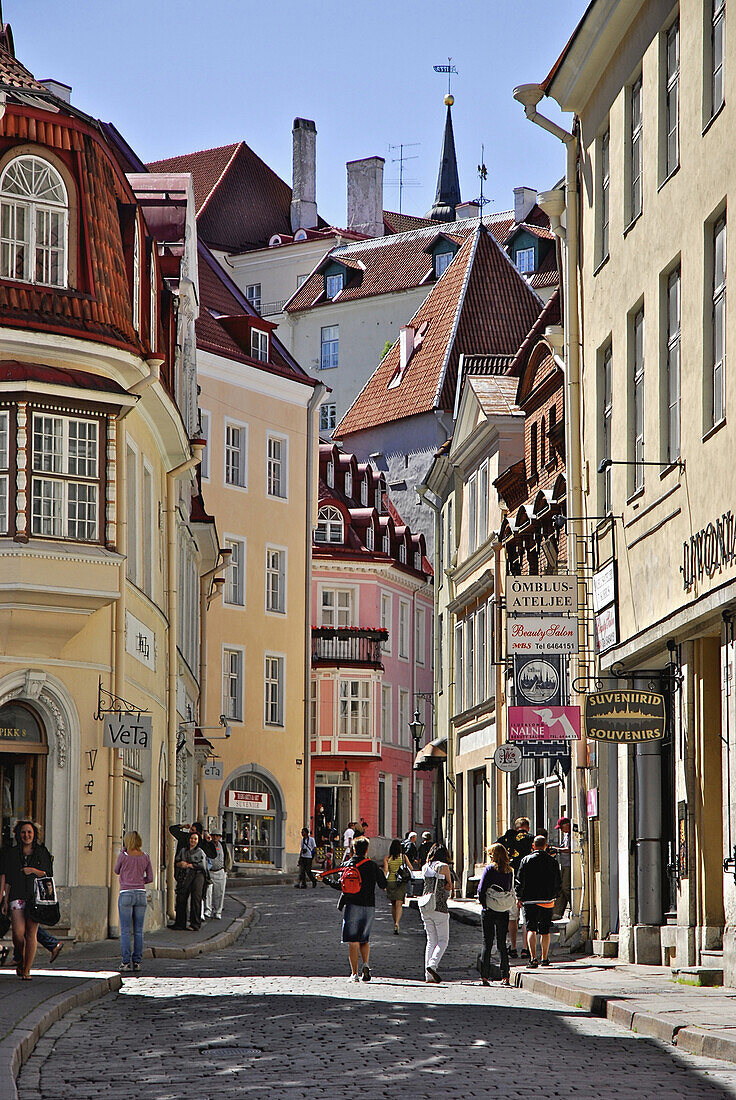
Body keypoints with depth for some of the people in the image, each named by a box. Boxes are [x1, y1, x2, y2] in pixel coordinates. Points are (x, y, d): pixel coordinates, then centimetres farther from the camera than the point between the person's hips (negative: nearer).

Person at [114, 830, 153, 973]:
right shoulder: (145, 857, 3)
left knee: (125, 930, -1)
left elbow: (116, 871, 12)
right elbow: (150, 878, 7)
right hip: (141, 894, 3)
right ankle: (137, 962, 7)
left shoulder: (124, 856, -6)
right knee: (138, 930, 7)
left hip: (126, 894, -3)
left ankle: (126, 962, -5)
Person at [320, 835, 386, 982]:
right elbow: (383, 886, 8)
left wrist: (325, 879, 7)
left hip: (352, 906, -2)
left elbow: (340, 885, -6)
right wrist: (380, 872, 26)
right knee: (364, 940, 17)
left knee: (353, 942, 1)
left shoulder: (348, 866, -3)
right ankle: (365, 964, -6)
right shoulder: (373, 866, 1)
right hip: (369, 907, 2)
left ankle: (354, 973, -4)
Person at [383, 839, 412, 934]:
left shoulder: (387, 858, -3)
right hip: (401, 882, -1)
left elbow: (385, 870, -11)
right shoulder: (403, 856, -2)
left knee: (393, 904, 17)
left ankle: (395, 923, 26)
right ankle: (397, 923, -26)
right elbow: (410, 868, 3)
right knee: (399, 904, -6)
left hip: (390, 881, 1)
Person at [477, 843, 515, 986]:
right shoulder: (509, 871, 4)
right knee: (502, 944, 8)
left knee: (487, 943, 2)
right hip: (504, 911, 3)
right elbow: (511, 890, 7)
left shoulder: (489, 868, -7)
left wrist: (483, 903, 5)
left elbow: (481, 889, -8)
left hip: (489, 910, -3)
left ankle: (484, 976, -2)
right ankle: (505, 976, 4)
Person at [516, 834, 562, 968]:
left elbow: (519, 881, -4)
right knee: (545, 931, 12)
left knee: (531, 929, -3)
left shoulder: (526, 860, -4)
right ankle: (545, 959, 19)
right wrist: (553, 896, 22)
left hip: (530, 900, -2)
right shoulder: (553, 861, 3)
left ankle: (533, 958, -17)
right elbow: (558, 883, 8)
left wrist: (519, 897, 4)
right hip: (547, 900, 2)